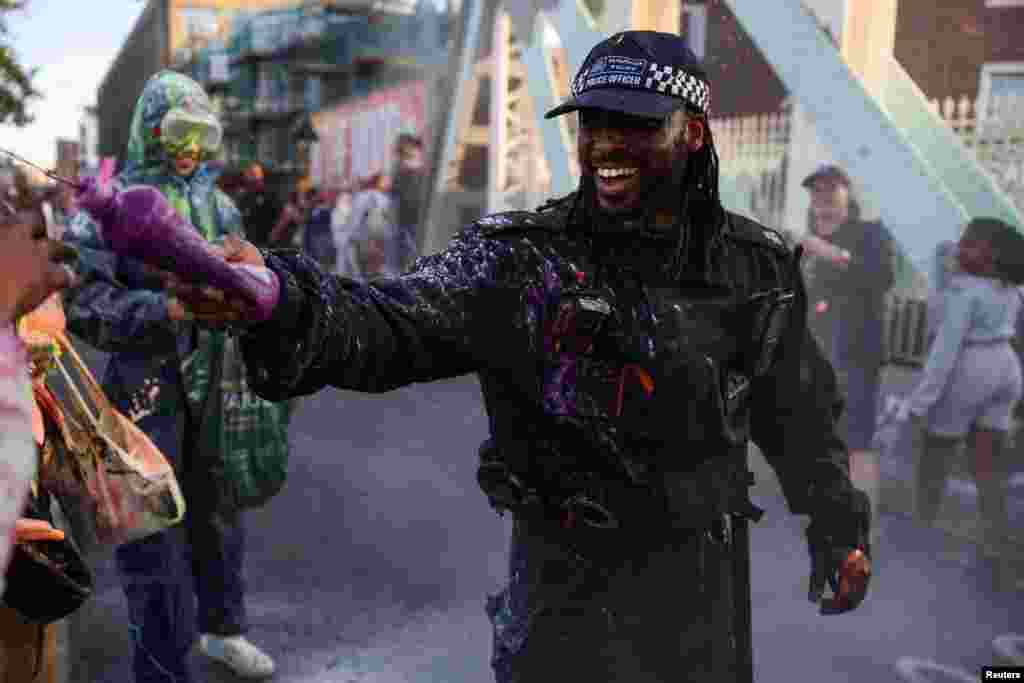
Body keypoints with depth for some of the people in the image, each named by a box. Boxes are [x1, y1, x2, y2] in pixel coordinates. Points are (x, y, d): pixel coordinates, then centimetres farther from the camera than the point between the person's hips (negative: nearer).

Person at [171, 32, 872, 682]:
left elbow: (798, 408, 11)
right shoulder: (521, 257, -14)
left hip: (711, 586, 4)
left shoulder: (756, 265, -2)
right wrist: (281, 300, -48)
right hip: (570, 585, -3)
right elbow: (391, 325, -29)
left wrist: (838, 521, 17)